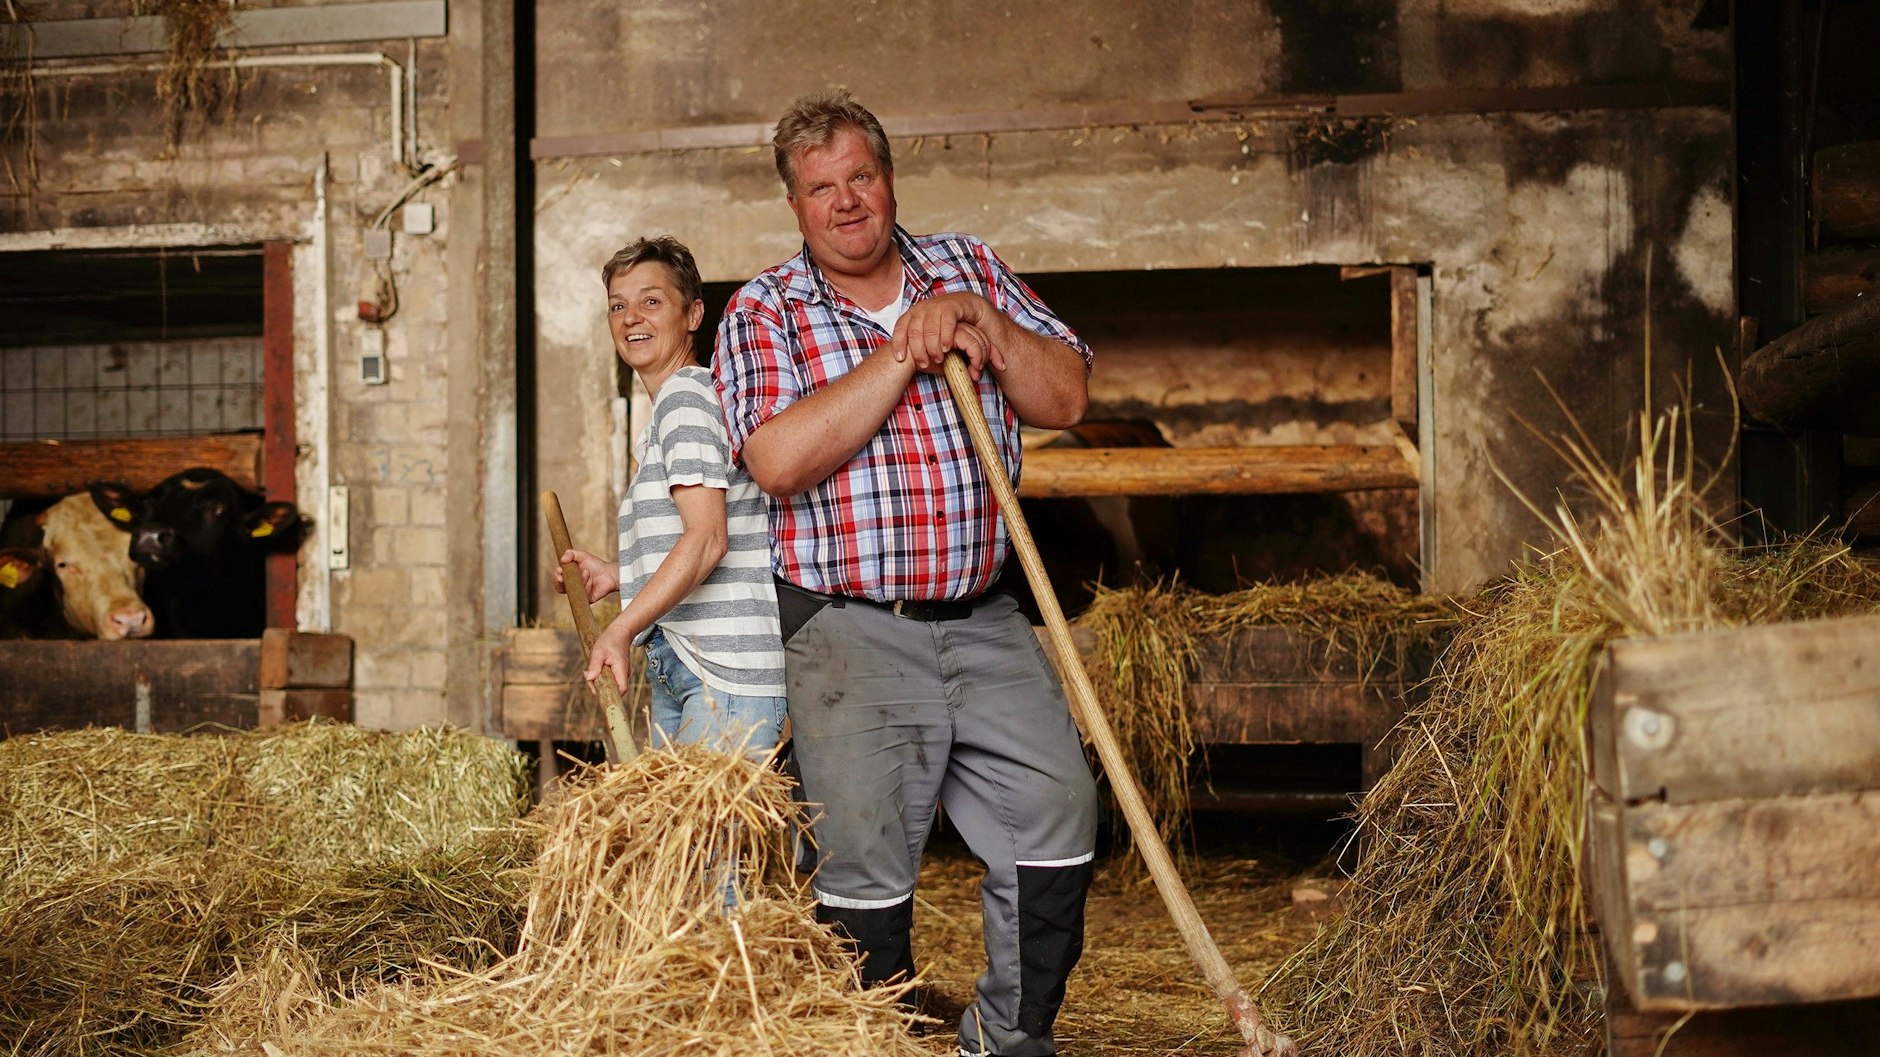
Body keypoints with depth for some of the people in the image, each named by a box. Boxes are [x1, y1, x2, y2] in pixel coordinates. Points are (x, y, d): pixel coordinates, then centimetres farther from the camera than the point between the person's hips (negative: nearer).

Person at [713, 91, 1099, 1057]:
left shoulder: (969, 270, 11)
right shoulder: (762, 314, 0)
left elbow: (1065, 398, 5)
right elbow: (779, 459, -17)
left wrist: (981, 323, -10)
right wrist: (903, 353, -15)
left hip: (983, 623, 4)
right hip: (847, 631, -3)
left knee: (1057, 815, 1)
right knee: (865, 861, -3)